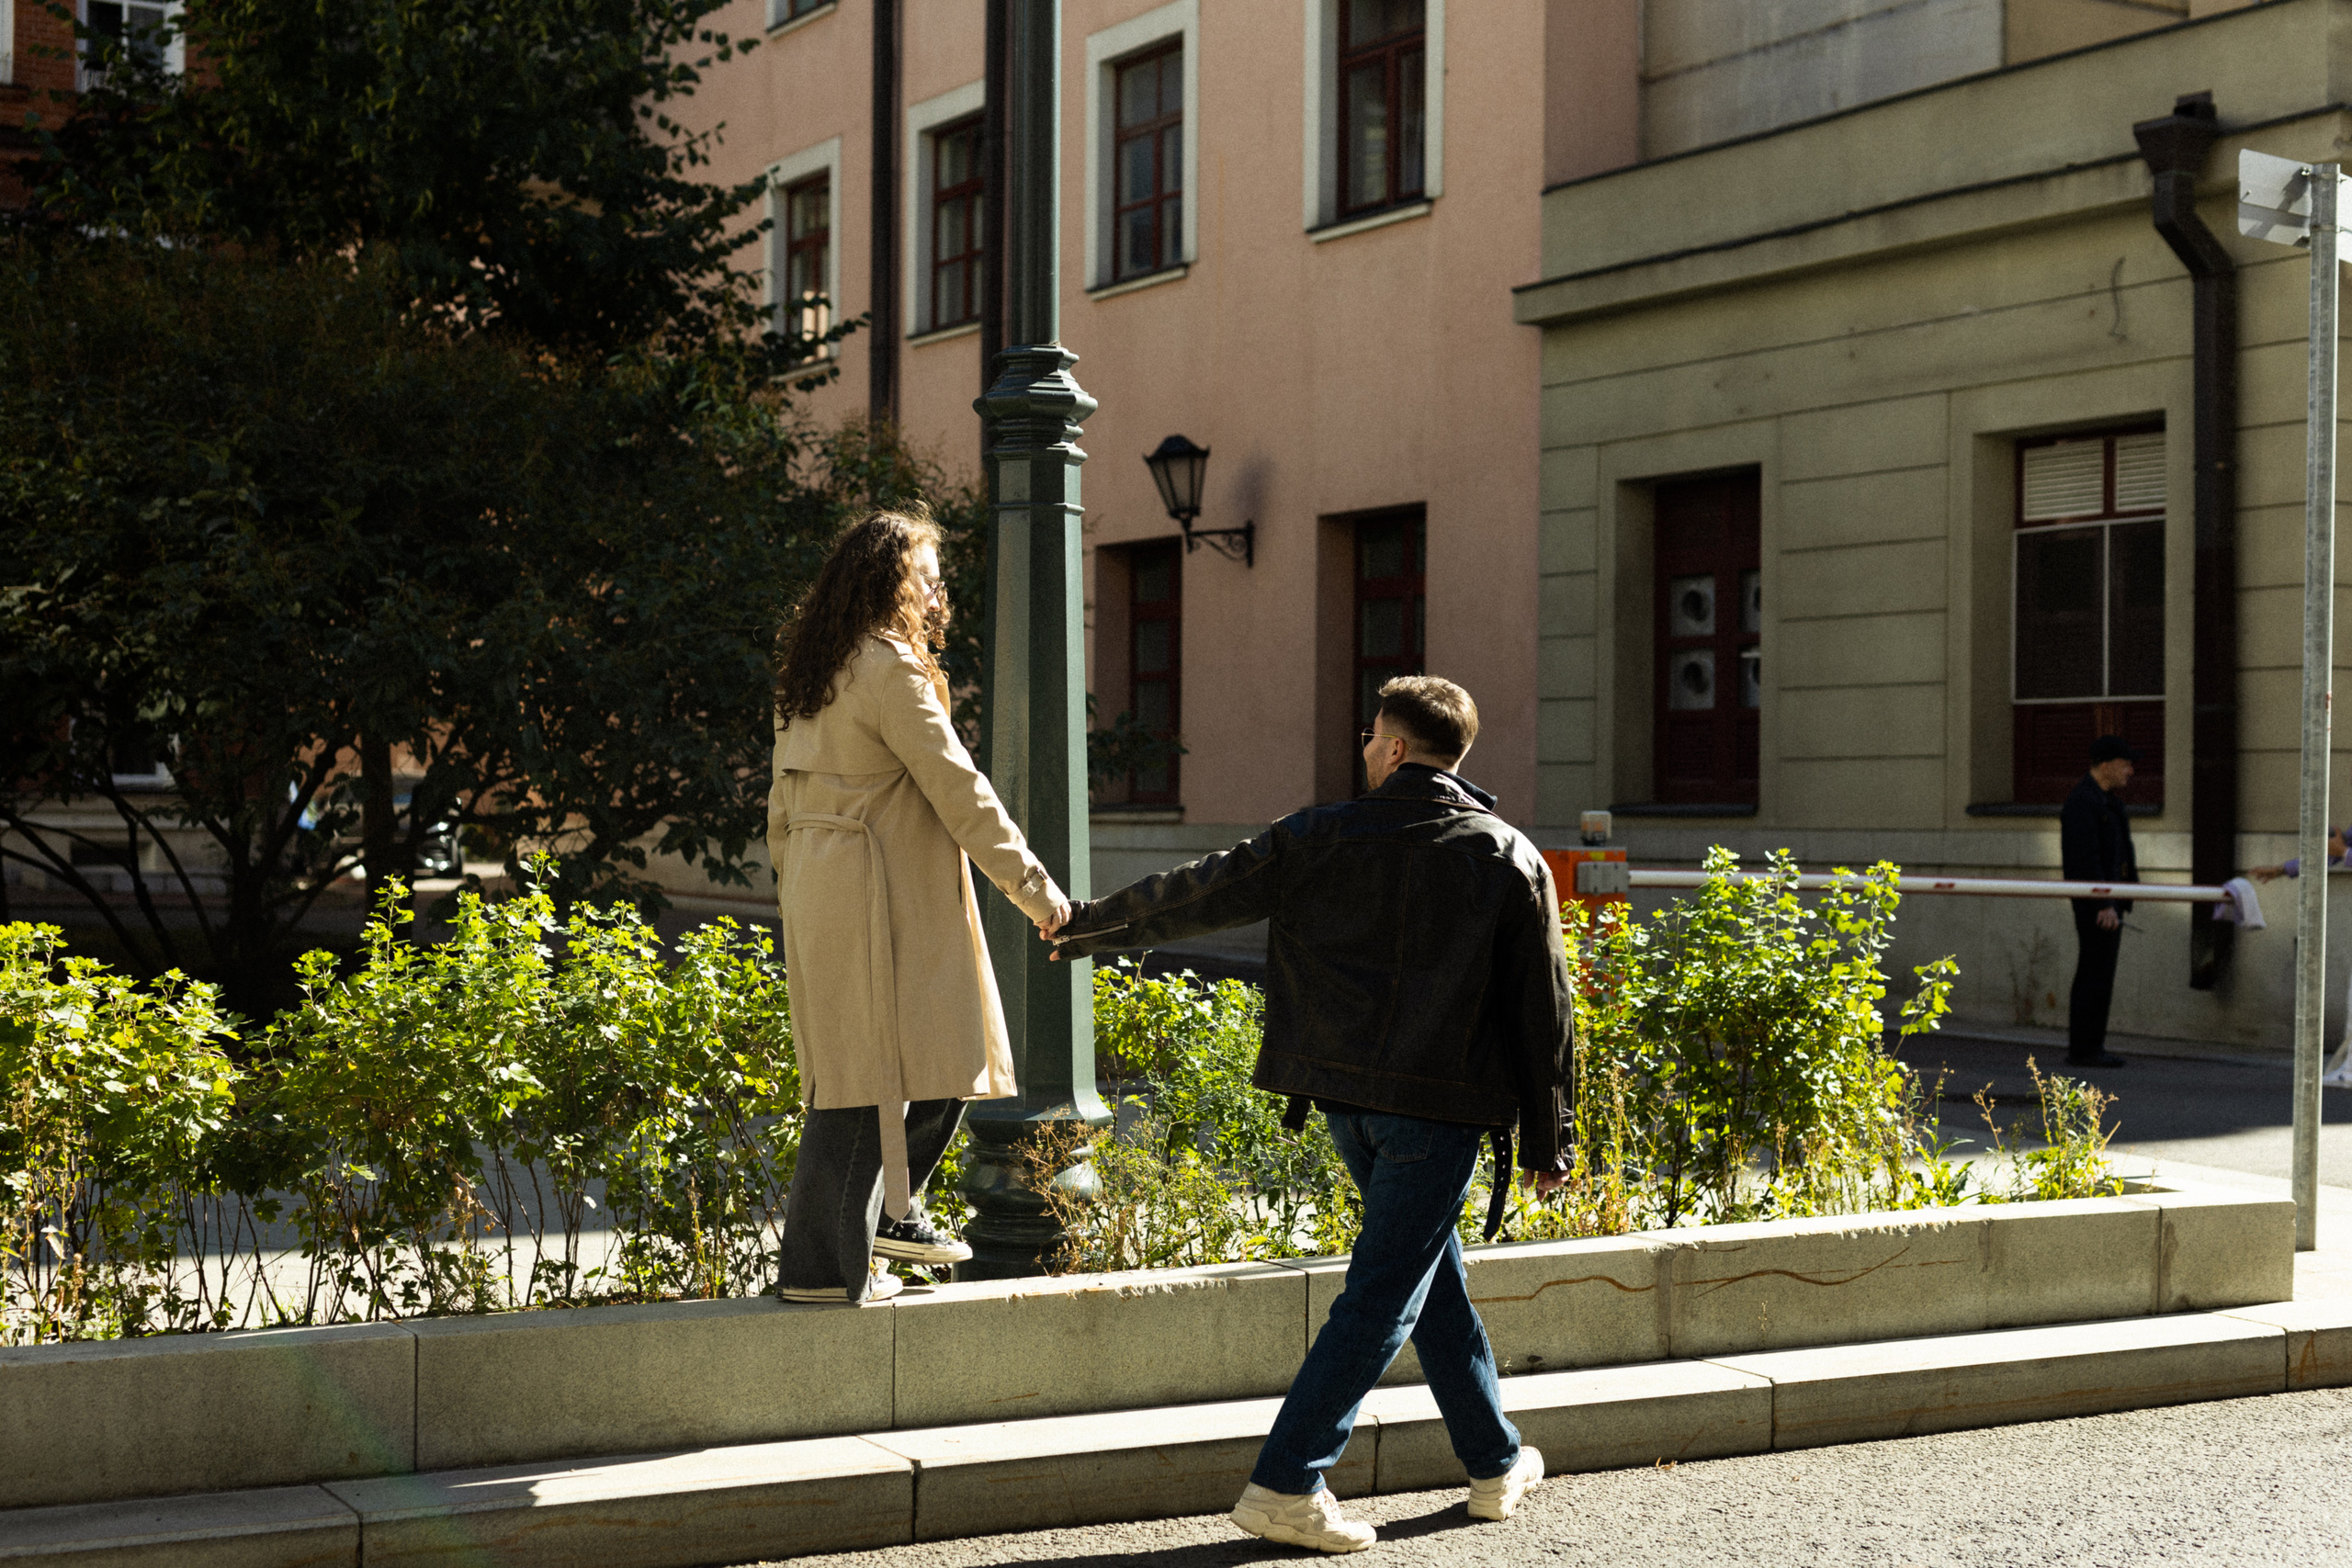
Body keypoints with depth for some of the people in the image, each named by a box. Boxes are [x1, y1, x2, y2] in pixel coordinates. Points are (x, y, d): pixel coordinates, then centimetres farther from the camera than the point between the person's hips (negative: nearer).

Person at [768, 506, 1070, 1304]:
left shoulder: (809, 676, 15)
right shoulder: (890, 670, -13)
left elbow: (783, 806, 19)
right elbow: (957, 788, -13)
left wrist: (796, 889, 24)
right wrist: (1034, 887, -7)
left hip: (820, 892, 9)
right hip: (877, 899, -9)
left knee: (949, 1055, 16)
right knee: (868, 1078, -3)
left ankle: (886, 1211, 23)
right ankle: (822, 1264, 3)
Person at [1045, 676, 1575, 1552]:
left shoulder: (1318, 839, 1)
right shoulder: (1510, 860, -1)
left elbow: (1199, 895, 8)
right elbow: (1541, 1011, -1)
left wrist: (1086, 927, 22)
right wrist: (1544, 1143, 6)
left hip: (1344, 1092, 4)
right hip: (1442, 1102, -3)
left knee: (1433, 1275, 19)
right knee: (1384, 1295, 1)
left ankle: (1497, 1462, 29)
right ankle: (1285, 1485, -3)